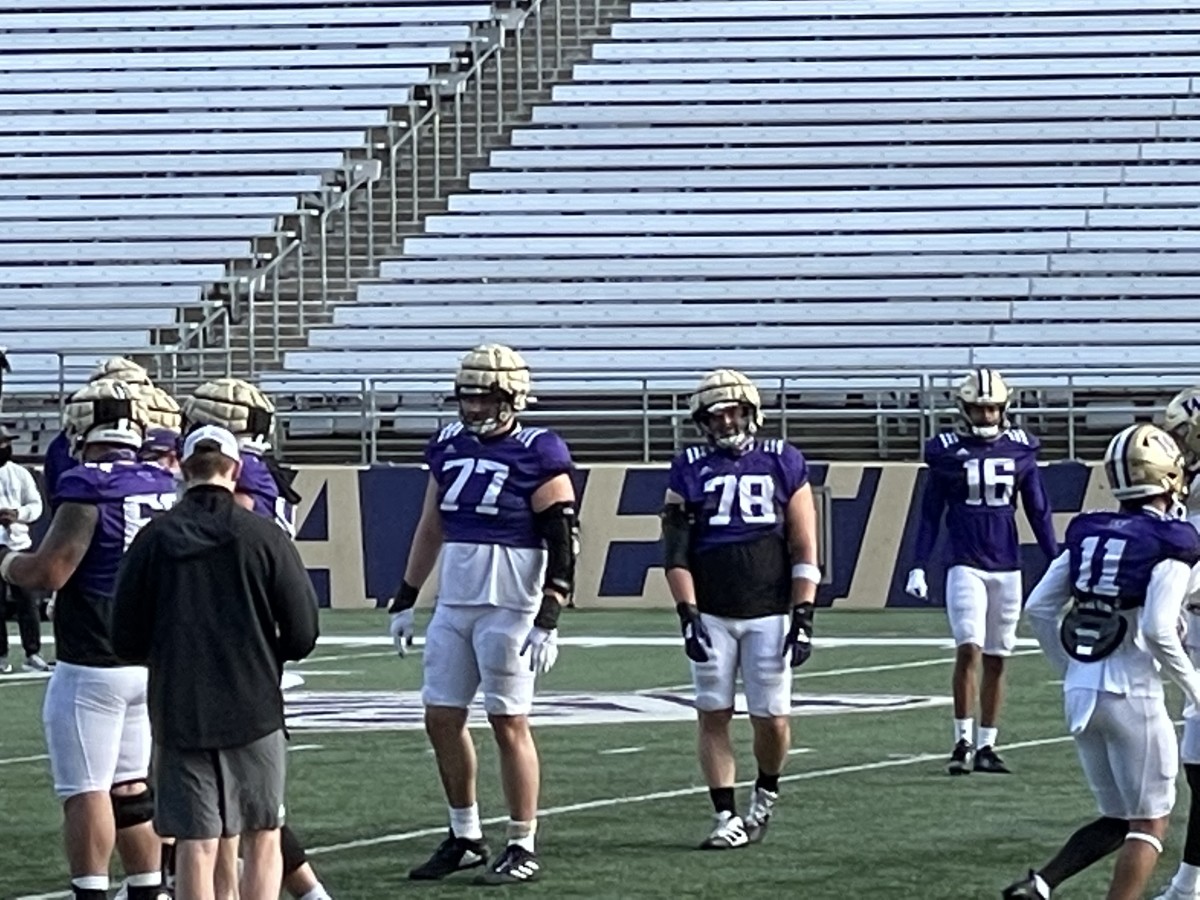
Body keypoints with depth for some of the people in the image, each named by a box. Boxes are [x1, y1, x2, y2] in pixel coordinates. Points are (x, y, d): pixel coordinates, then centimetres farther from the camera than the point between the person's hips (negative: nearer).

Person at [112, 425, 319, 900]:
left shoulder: (153, 540, -3)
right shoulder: (265, 538, -7)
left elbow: (127, 642, 1)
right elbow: (302, 633, -4)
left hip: (179, 713, 1)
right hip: (253, 707, -1)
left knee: (195, 846, 3)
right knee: (262, 839, 9)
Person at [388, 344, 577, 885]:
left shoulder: (538, 456, -8)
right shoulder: (449, 447, 11)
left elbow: (562, 546, -11)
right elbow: (430, 528, 21)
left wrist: (548, 621, -16)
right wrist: (404, 600, 20)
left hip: (508, 609, -7)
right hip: (453, 606, 7)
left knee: (509, 722, -3)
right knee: (441, 718, 8)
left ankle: (524, 849, 5)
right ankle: (465, 839, 20)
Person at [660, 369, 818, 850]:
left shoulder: (783, 465, 5)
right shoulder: (690, 472, 5)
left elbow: (804, 551, 3)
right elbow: (676, 552, 2)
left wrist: (803, 616, -4)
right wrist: (688, 614, -8)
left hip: (769, 614, -1)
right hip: (712, 614, 1)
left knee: (772, 719, -1)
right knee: (714, 716, 0)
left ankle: (766, 793, 26)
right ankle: (726, 817, 7)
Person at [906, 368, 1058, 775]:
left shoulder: (1020, 448, 4)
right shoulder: (947, 451, -1)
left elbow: (1038, 510, 11)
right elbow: (930, 514, 4)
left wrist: (1057, 562, 8)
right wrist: (918, 567, 0)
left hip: (1007, 568, 3)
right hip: (965, 566, -3)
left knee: (996, 659, 7)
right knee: (969, 649, -14)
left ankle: (986, 747, 14)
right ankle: (963, 741, -5)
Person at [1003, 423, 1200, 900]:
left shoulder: (1089, 533, 9)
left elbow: (1039, 609, 8)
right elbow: (1158, 630, -19)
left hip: (1080, 692, 7)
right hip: (1131, 695, -7)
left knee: (1118, 819, 19)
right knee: (1149, 824, 5)